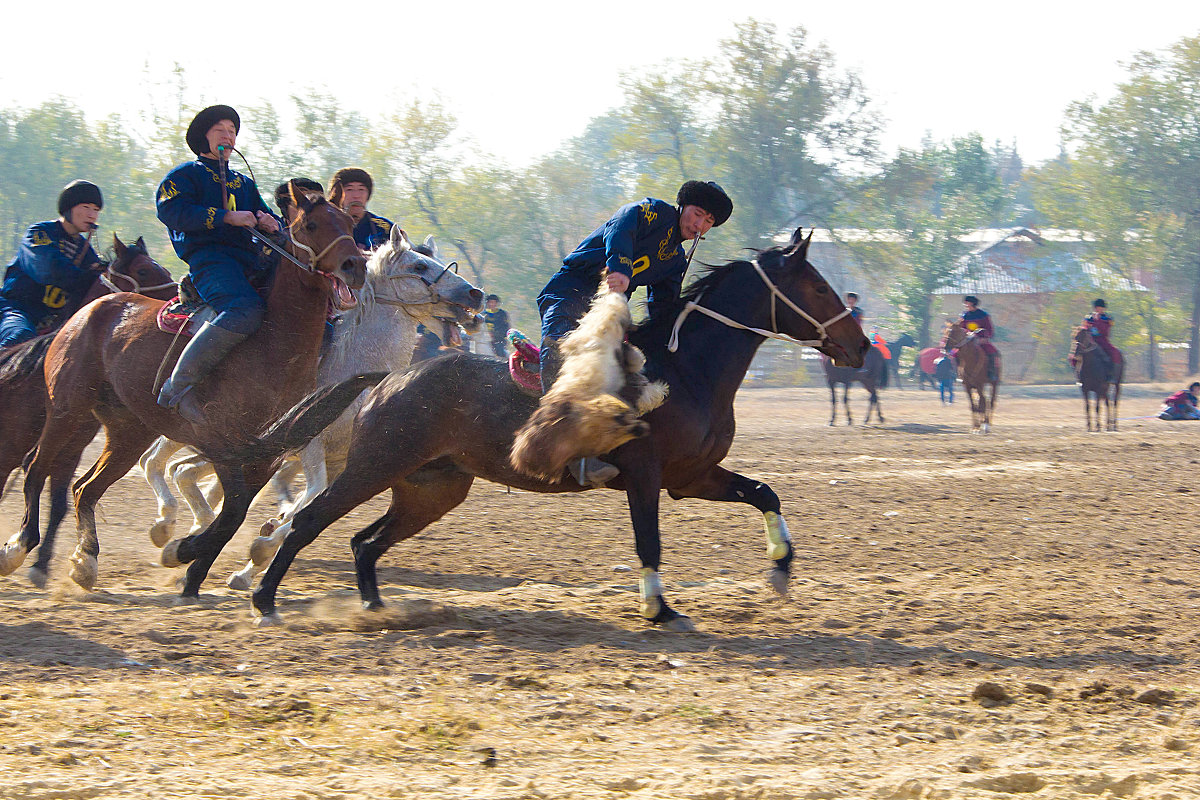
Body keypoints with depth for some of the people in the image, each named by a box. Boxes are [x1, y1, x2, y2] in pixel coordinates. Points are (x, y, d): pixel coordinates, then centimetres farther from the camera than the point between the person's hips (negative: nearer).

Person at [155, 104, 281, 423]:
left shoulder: (244, 183, 32)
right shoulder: (186, 175, 11)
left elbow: (266, 215, 28)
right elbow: (171, 211, -7)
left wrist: (270, 224, 1)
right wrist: (226, 217, -15)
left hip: (250, 261, 7)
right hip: (208, 256, -7)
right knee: (246, 309, -37)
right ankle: (178, 385, -36)